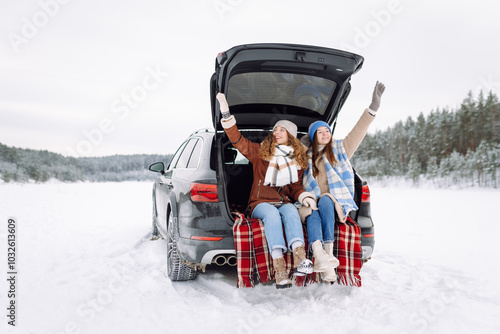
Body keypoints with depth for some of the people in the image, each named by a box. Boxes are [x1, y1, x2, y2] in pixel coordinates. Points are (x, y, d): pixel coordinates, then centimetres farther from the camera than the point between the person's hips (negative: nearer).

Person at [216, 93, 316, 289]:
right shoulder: (260, 152, 12)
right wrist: (226, 114, -3)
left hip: (284, 203, 2)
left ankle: (300, 259, -56)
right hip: (261, 203, -2)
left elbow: (295, 188, 17)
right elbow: (237, 140, 5)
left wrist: (304, 197, -6)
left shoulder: (298, 160, 19)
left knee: (290, 211, -35)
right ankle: (279, 268, -52)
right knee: (272, 214, -37)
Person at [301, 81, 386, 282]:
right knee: (313, 210, -34)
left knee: (324, 201, -35)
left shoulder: (340, 149, 18)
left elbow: (358, 131, 6)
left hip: (337, 202, -1)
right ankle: (319, 255, -58)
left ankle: (328, 252, -43)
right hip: (313, 202, 1)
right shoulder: (307, 156, 23)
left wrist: (373, 107, -7)